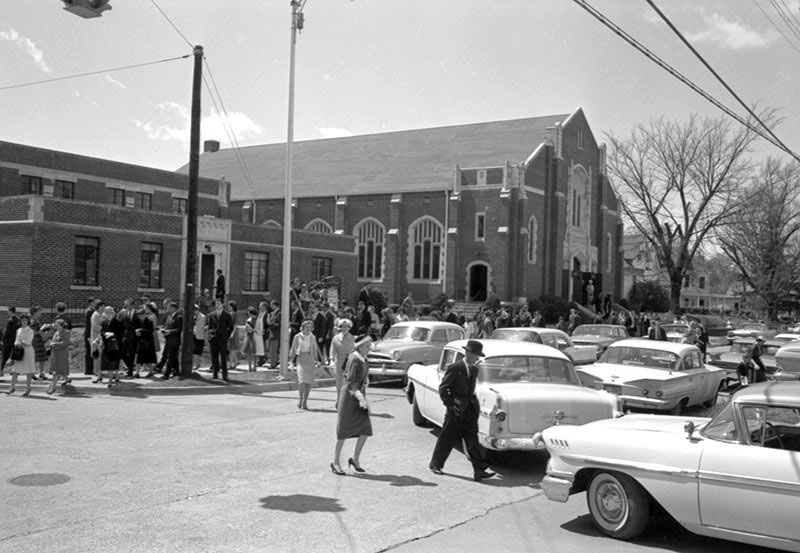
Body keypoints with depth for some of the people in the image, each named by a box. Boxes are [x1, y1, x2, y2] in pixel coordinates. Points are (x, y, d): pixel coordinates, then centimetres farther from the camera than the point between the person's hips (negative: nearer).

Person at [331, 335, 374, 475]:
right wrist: (360, 398, -40)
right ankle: (336, 462, 13)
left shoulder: (363, 358, 7)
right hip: (349, 396, -7)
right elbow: (350, 383, -27)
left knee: (366, 429, -2)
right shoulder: (354, 360, -19)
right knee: (344, 430, 1)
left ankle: (355, 458, 11)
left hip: (359, 396, 7)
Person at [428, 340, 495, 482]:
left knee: (472, 441, 1)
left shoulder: (474, 370, 11)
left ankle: (479, 471, -3)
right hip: (456, 411, -6)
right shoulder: (454, 368, -12)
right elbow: (443, 388, -10)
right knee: (447, 439, 6)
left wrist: (474, 404, 13)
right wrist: (450, 405, -13)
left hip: (470, 411, 6)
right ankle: (435, 464, 24)